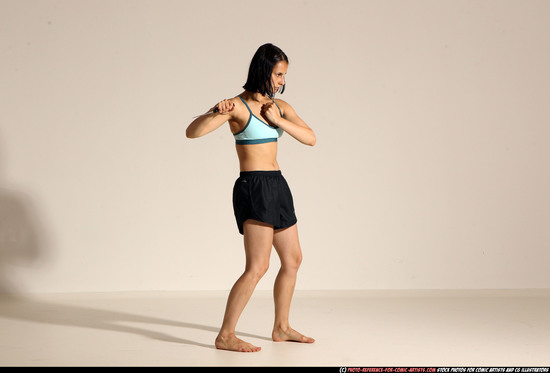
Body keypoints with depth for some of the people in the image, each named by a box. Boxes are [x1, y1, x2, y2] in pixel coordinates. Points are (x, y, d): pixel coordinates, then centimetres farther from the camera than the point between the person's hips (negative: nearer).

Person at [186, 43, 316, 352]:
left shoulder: (280, 107, 11)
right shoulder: (238, 106, -10)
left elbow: (310, 138, 4)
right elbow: (192, 132, -18)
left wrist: (278, 121, -8)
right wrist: (216, 114, -36)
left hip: (277, 186, 9)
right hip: (254, 187, -9)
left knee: (293, 259, 16)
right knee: (258, 267, -15)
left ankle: (281, 327, 29)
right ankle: (226, 336, -9)